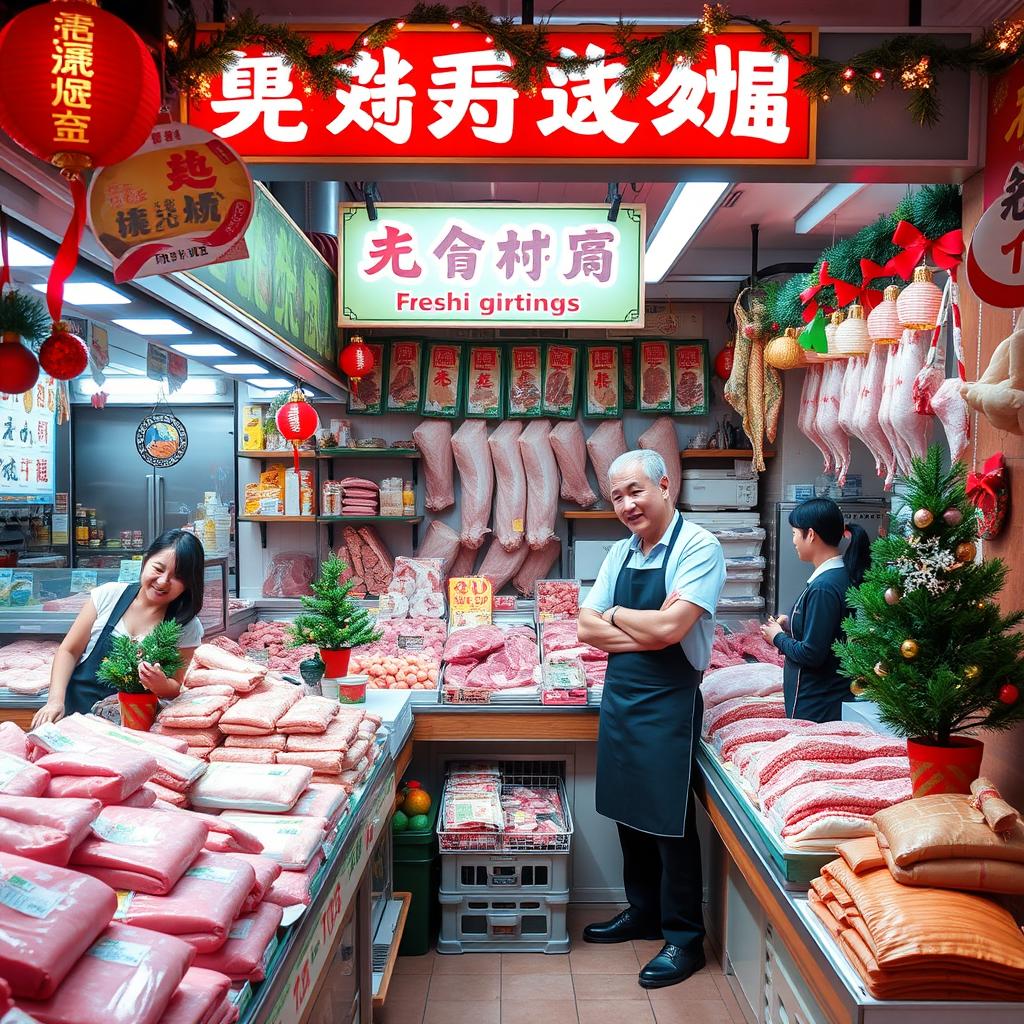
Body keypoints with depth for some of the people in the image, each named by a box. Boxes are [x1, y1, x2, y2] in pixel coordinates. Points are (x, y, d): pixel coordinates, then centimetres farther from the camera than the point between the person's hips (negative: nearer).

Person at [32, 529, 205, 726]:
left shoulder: (188, 627, -3)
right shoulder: (109, 595, 0)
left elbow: (177, 688, 3)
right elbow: (68, 651, 6)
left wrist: (161, 685, -20)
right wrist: (56, 700, -7)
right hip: (73, 708, 2)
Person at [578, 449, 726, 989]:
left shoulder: (698, 547, -13)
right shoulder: (620, 553, 8)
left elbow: (667, 628, -24)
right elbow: (588, 627, 3)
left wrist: (616, 615, -6)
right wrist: (647, 633, -13)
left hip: (669, 702, -7)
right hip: (619, 696, 7)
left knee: (670, 821, 4)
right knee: (628, 810, 18)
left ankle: (684, 938, 23)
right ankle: (643, 911, 38)